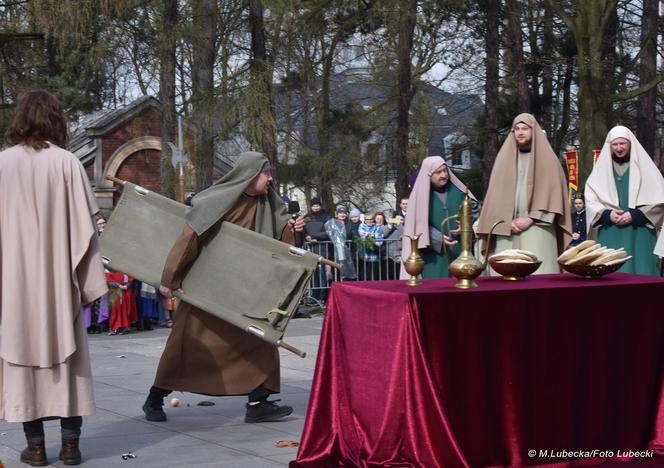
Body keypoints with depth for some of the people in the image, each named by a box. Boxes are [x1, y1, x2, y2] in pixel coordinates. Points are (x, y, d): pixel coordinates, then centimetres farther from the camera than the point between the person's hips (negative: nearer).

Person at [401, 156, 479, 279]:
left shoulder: (457, 190, 6)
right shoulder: (421, 195, -4)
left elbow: (474, 207, 16)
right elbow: (419, 224, -7)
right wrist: (439, 238, -20)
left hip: (458, 251, 3)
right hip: (433, 253, -3)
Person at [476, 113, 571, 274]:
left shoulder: (547, 158, 7)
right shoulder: (505, 158, 15)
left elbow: (552, 193, -1)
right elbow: (497, 194, 10)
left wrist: (531, 218, -11)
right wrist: (508, 221, -5)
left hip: (537, 228, -2)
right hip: (508, 228, 2)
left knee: (537, 273, -11)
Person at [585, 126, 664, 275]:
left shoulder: (644, 167, 4)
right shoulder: (601, 169, 11)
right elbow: (591, 201, 8)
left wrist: (634, 215, -13)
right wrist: (607, 214, -11)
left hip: (639, 235, -2)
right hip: (609, 237, 2)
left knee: (639, 272, -7)